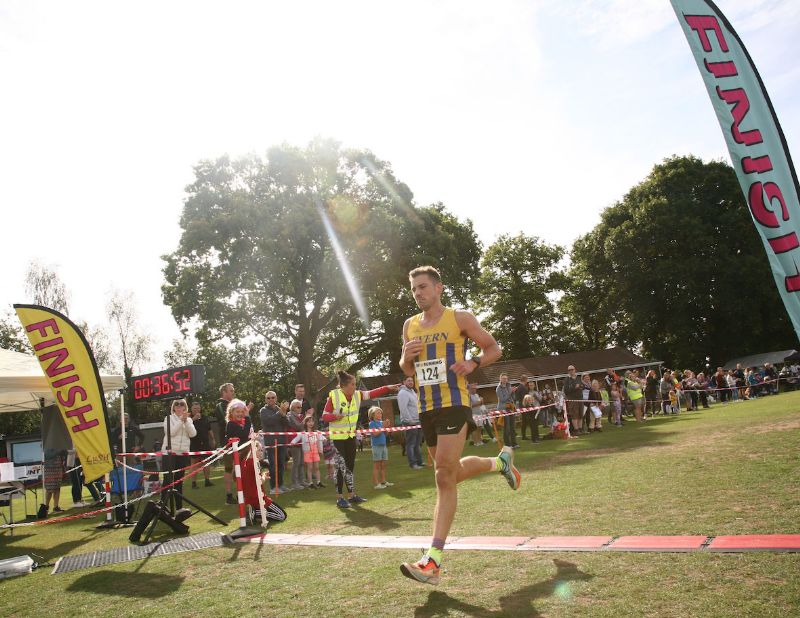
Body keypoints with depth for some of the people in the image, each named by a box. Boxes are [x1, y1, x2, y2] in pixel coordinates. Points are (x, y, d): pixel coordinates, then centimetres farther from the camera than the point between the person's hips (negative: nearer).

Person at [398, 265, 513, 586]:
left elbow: (493, 348, 4)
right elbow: (407, 371, 19)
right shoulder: (410, 326, 12)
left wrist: (473, 363, -16)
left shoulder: (460, 318, -3)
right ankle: (500, 461, 46)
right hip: (426, 408, 7)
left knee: (445, 478, -13)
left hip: (454, 404, -7)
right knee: (452, 472, 18)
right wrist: (407, 357, -4)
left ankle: (433, 560, -12)